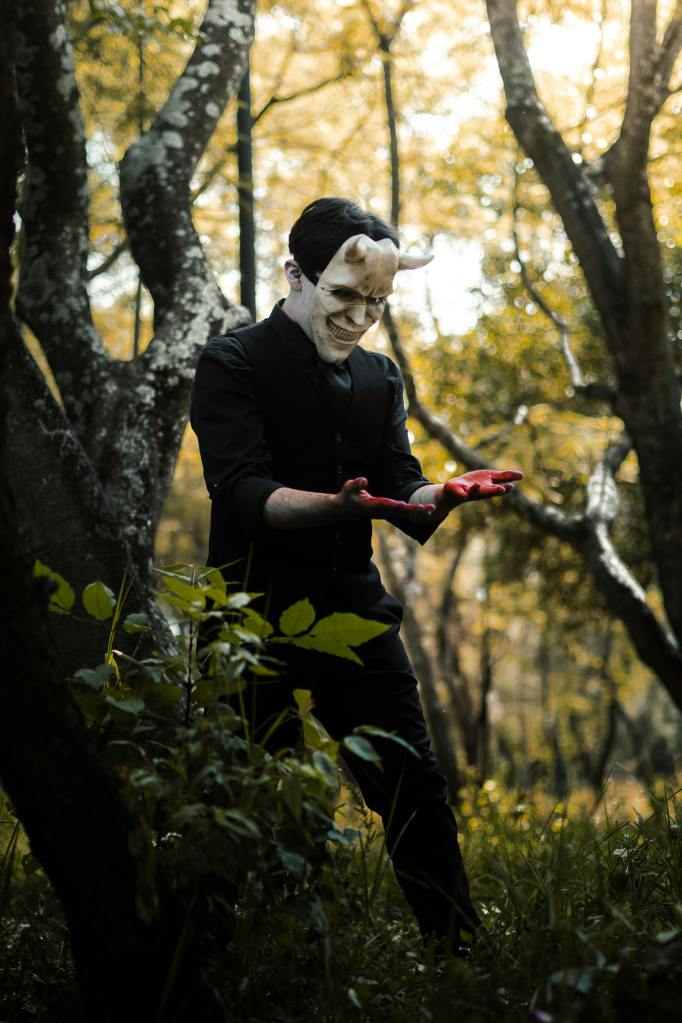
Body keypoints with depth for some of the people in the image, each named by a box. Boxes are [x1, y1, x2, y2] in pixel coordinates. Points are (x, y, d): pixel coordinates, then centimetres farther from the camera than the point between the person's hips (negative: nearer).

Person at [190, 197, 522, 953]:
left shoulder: (380, 380, 15)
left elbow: (400, 493, 7)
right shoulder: (234, 364, -4)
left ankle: (461, 951, 16)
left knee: (415, 796, 6)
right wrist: (337, 505, -35)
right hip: (258, 611, -5)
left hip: (354, 609, 5)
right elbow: (244, 493, -17)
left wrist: (446, 494, -16)